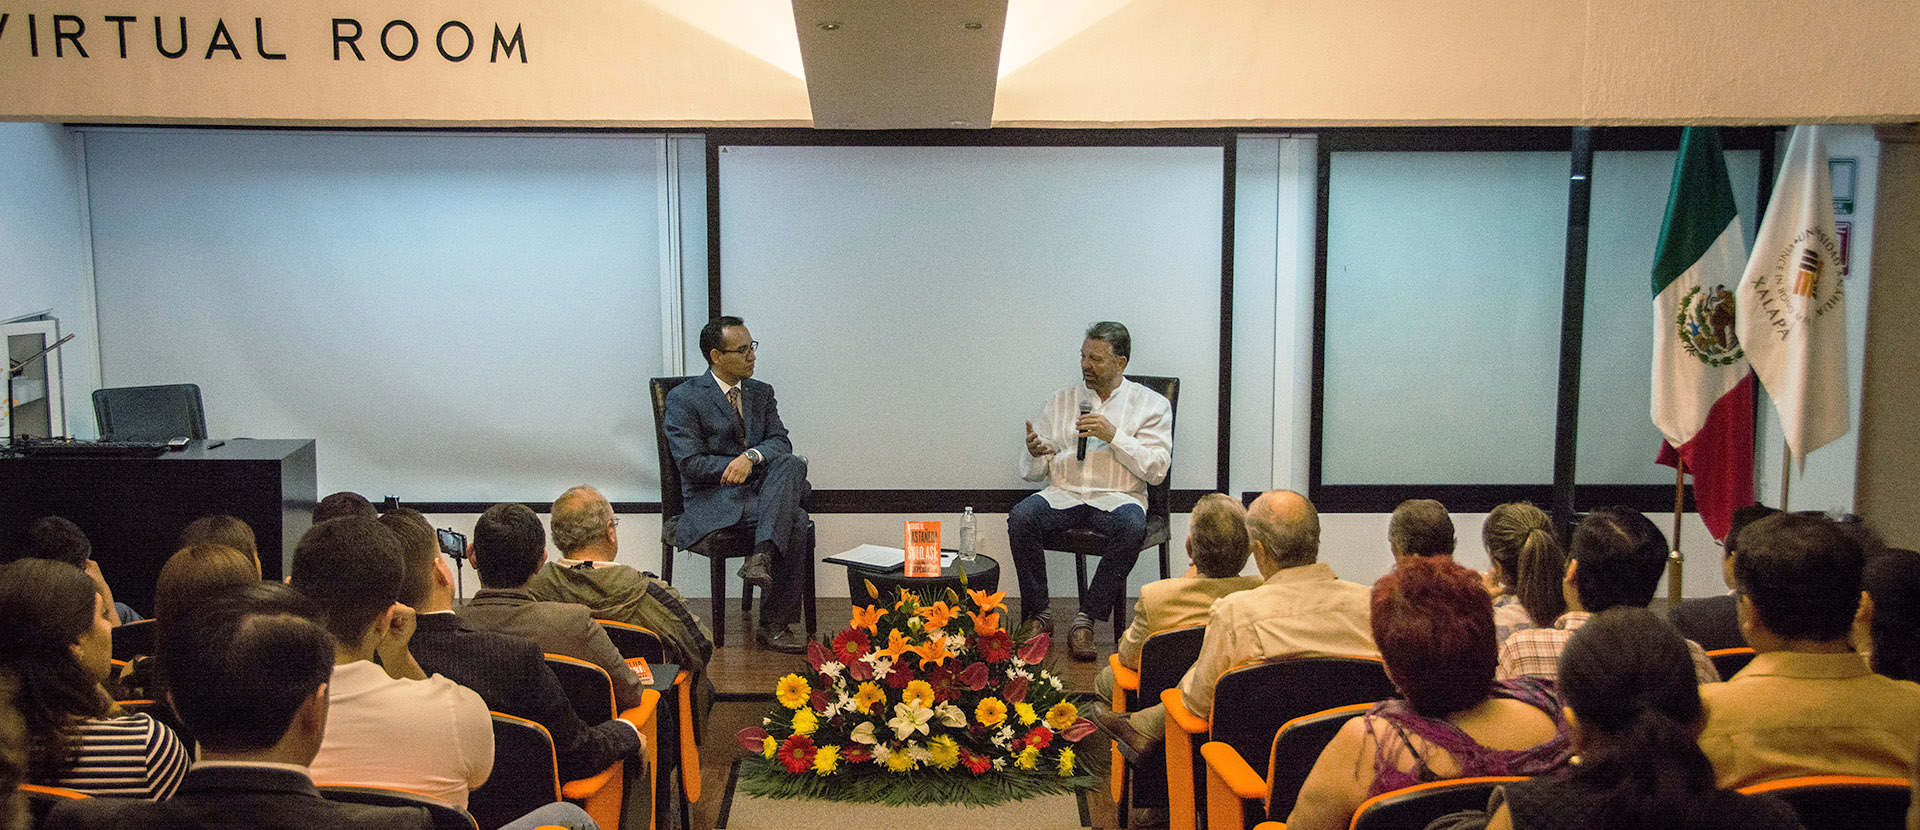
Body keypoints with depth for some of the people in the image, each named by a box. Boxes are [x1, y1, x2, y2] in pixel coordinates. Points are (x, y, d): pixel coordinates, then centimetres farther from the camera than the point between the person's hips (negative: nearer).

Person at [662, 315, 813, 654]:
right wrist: (738, 467, -12)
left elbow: (780, 442, 4)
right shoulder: (684, 398, -3)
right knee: (795, 517, -29)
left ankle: (762, 555, -34)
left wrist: (752, 457, -18)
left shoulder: (761, 393, 16)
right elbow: (691, 463, -11)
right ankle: (773, 625, -24)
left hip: (760, 489, 6)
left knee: (792, 463, -29)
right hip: (714, 501, -6)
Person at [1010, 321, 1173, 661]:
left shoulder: (1151, 404, 6)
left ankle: (1086, 619, -25)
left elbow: (1157, 470, -4)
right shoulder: (1061, 401, 13)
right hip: (1063, 492, 2)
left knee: (1132, 526, -36)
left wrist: (1114, 435, -14)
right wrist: (1035, 453, -13)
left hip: (1118, 495, -2)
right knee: (1020, 517, -28)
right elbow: (1033, 472, 11)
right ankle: (1038, 613, -14)